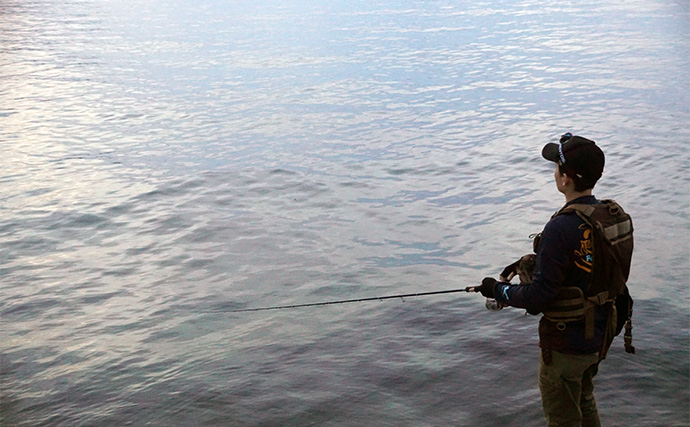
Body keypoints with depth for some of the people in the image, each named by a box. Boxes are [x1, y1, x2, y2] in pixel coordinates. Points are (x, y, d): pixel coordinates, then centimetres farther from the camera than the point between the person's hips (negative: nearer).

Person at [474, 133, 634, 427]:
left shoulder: (561, 228, -30)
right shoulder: (616, 217, -4)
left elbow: (539, 296, -26)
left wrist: (498, 290, -9)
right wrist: (532, 262, 11)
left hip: (566, 344, -8)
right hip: (599, 335, 8)